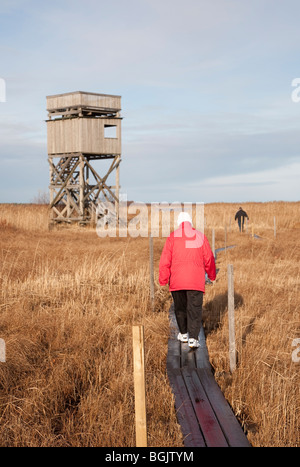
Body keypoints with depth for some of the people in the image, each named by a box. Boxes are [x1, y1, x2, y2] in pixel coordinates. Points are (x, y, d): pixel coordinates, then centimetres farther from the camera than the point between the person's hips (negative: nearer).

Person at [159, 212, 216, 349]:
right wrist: (212, 275, 25)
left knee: (180, 307, 17)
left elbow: (165, 260, -5)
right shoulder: (200, 237, 4)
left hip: (176, 281, 0)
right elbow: (209, 259, 10)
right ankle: (193, 338, -10)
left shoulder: (172, 237, -1)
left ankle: (183, 334, 31)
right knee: (194, 309, 0)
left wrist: (163, 279, 0)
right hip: (196, 281, 0)